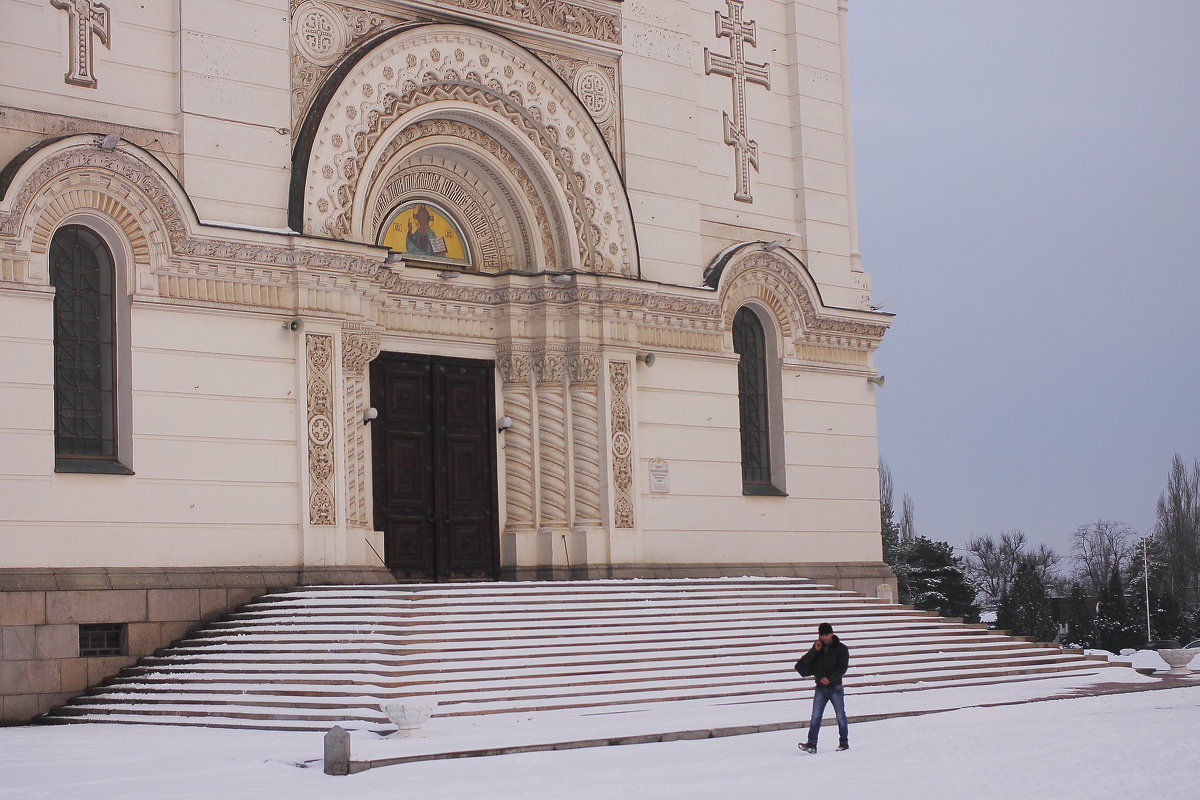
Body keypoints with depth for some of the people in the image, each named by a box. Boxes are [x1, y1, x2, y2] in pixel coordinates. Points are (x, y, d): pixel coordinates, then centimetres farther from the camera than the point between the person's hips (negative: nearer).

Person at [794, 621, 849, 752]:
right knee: (815, 717, -5)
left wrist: (830, 678, -20)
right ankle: (811, 744, -9)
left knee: (840, 716, 4)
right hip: (820, 688, 2)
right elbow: (803, 664, 2)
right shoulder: (817, 648, 10)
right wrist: (815, 651, -8)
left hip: (835, 687, -2)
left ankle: (844, 743, 14)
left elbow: (842, 667, -9)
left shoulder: (841, 649, 1)